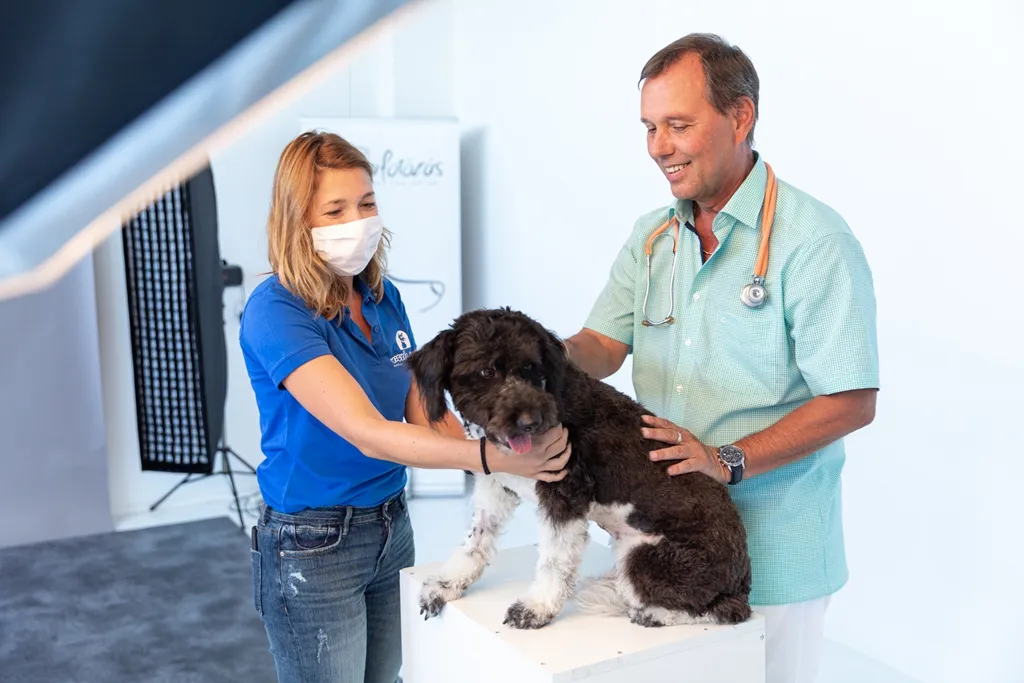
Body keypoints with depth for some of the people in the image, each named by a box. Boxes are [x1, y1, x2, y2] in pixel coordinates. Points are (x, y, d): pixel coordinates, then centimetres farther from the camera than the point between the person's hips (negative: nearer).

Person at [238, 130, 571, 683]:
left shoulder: (385, 298, 2)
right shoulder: (276, 311, -20)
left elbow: (423, 411, 0)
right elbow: (366, 433, -29)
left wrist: (516, 454, -17)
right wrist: (492, 455, -38)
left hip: (392, 527, 6)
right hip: (313, 546, -6)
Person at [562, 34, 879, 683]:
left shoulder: (814, 241, -15)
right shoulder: (651, 237, 7)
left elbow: (852, 402, -16)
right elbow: (602, 346, 0)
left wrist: (729, 461, -25)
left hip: (771, 552, -5)